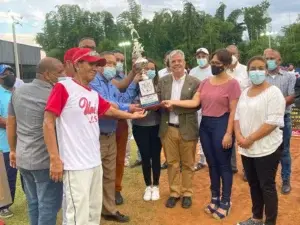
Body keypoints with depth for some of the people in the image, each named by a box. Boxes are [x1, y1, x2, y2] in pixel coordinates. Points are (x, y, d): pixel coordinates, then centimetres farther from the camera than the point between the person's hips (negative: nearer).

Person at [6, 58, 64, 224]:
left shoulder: (18, 91, 7)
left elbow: (11, 124, 13)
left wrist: (13, 150, 22)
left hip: (23, 158, 7)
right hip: (45, 160, -7)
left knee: (33, 203, 19)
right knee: (48, 205, 5)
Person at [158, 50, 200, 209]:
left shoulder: (194, 82, -3)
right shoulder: (163, 81, 7)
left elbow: (196, 105, -10)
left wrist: (175, 105, -18)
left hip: (187, 129, -2)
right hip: (168, 129, 3)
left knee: (188, 163, 10)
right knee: (172, 163, 12)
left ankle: (187, 193, 26)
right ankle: (174, 192, 26)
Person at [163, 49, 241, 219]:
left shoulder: (232, 83, -8)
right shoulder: (205, 82, 10)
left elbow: (234, 111, -11)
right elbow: (194, 102, 3)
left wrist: (229, 133, -15)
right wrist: (173, 102, -4)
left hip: (221, 125, -6)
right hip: (205, 125, 6)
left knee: (224, 164, 5)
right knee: (212, 164, 15)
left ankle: (226, 201, 21)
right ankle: (215, 198, 31)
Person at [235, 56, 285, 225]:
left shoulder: (273, 92, -11)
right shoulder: (245, 92, 10)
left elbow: (273, 122, -19)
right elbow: (237, 116, 11)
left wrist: (250, 139, -18)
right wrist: (239, 136, -7)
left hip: (266, 149, -6)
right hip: (246, 149, 7)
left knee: (267, 186, 5)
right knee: (253, 184, 17)